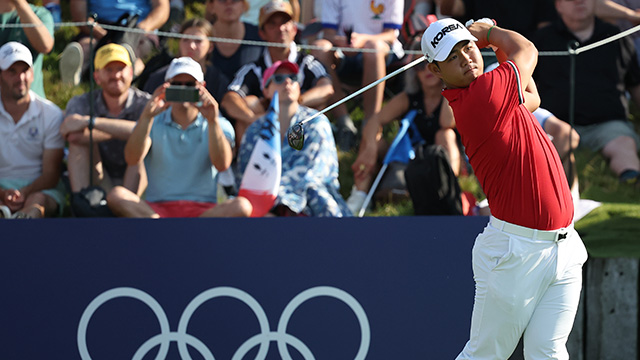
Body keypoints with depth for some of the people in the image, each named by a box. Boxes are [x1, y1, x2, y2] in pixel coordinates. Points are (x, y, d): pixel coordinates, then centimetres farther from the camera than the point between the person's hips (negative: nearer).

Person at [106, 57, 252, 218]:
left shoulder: (219, 125, 9)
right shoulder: (153, 123, 11)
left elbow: (222, 165, -11)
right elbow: (132, 159, -9)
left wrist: (213, 121, -24)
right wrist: (146, 117, -22)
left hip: (204, 210, 0)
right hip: (158, 208, 1)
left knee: (242, 206, -32)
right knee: (116, 196, -28)